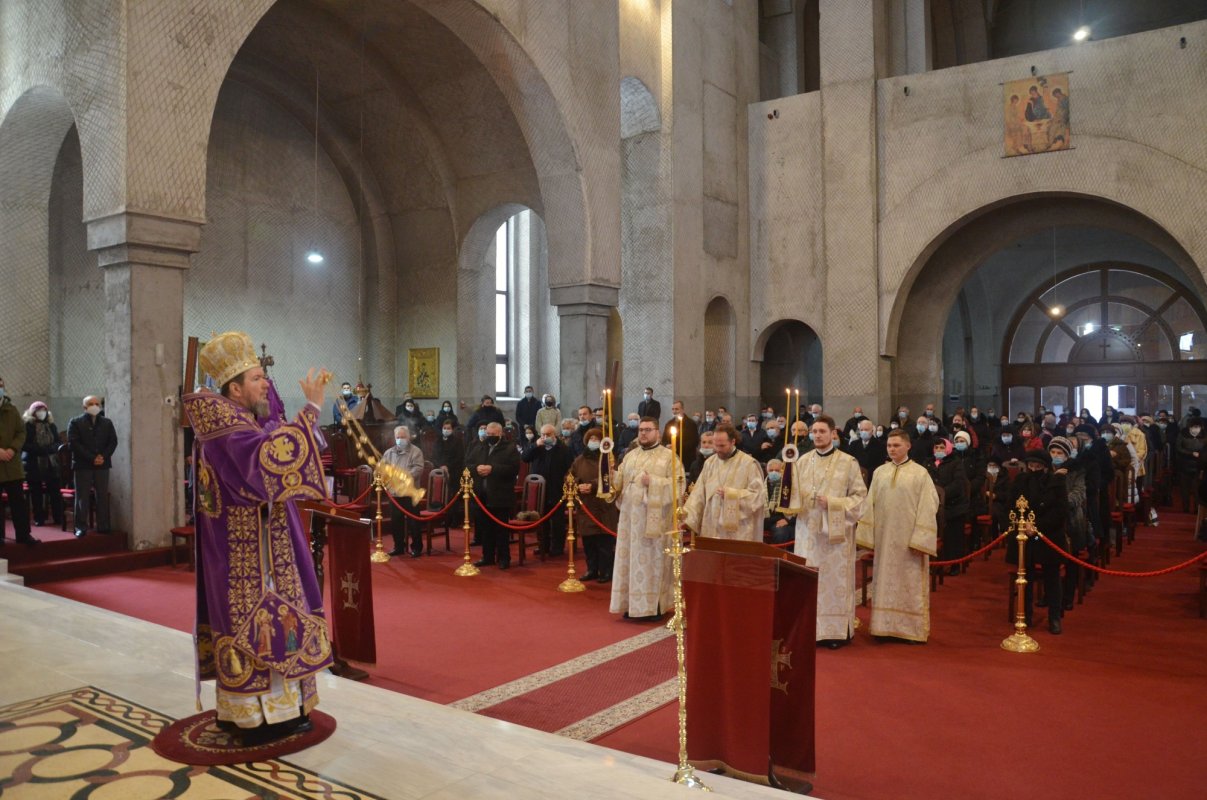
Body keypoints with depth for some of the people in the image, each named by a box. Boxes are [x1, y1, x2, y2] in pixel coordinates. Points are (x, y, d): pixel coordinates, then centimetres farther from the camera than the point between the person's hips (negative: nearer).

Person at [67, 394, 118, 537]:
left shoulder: (107, 423, 13)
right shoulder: (75, 422, 2)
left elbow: (113, 441, 8)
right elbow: (73, 443, -7)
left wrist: (104, 456, -9)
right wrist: (92, 458, -15)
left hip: (102, 464, 3)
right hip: (83, 465, -3)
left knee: (103, 496, 4)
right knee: (82, 497, 0)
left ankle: (103, 526, 9)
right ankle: (81, 527, 4)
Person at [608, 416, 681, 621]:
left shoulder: (668, 456, -1)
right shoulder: (630, 456, 15)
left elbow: (677, 485, -9)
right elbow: (619, 482, 12)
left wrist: (653, 482, -18)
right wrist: (612, 473, -8)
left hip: (654, 518, -5)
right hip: (630, 516, 5)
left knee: (651, 560, -2)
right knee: (631, 559, 6)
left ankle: (652, 607, 5)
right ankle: (632, 604, 13)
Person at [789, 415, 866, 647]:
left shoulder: (848, 462, -1)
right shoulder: (803, 461, 8)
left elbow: (859, 495, -1)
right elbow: (794, 495, 7)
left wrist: (833, 503, -13)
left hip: (836, 531, -3)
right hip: (808, 530, 3)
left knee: (835, 580, 0)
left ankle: (836, 631, 10)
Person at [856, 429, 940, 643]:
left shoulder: (920, 473, -3)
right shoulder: (879, 472, 8)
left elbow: (928, 506, -7)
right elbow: (870, 504, 8)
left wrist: (919, 538, -14)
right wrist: (866, 534, 2)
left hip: (908, 539, -3)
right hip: (884, 538, 4)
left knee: (910, 584, 3)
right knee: (885, 582, 8)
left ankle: (912, 628, 13)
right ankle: (886, 625, 17)